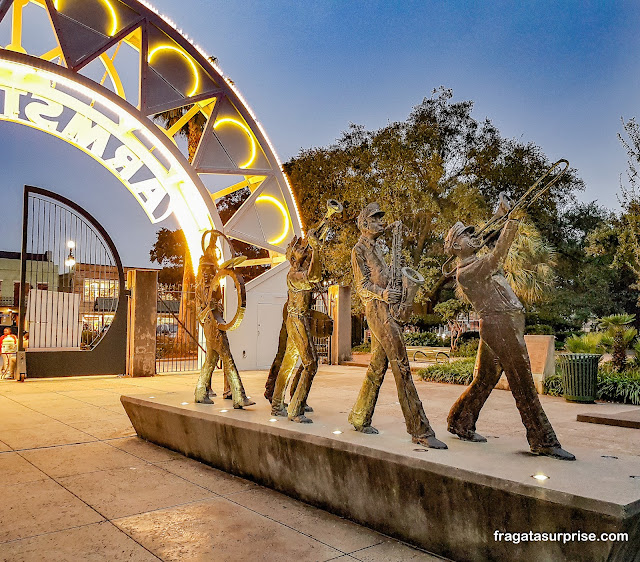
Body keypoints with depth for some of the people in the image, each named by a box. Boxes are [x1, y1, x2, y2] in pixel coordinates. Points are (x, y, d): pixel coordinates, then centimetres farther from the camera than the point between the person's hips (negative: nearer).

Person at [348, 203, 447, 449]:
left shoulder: (374, 248, 24)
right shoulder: (359, 249, -3)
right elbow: (363, 286, -11)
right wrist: (383, 294, -28)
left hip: (386, 311, 10)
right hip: (377, 310, -10)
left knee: (377, 368, 11)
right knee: (401, 368, -13)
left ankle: (359, 418, 20)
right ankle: (420, 430, -12)